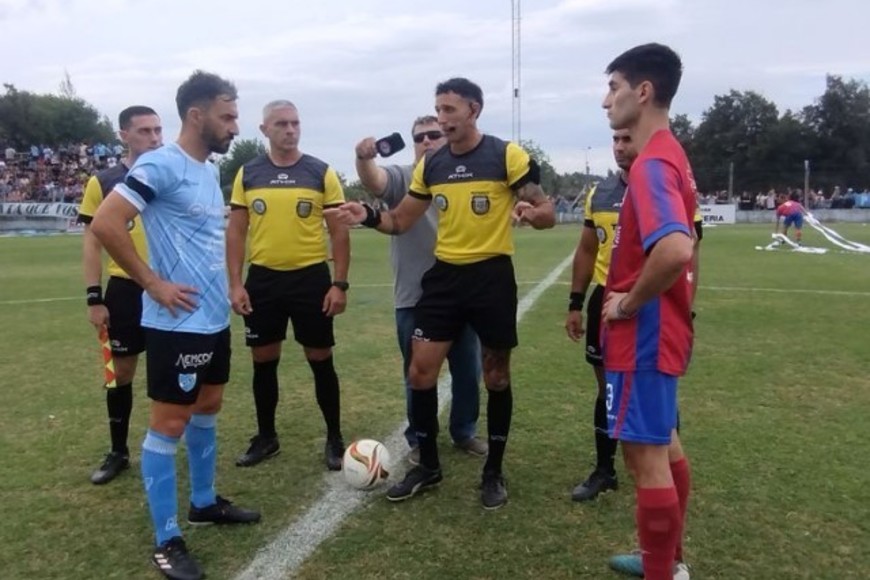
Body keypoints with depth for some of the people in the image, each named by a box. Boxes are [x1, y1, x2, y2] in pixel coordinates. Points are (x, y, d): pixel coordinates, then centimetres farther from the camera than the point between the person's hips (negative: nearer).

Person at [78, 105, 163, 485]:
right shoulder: (103, 183, -1)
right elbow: (92, 241, 1)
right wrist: (94, 297, -5)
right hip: (125, 288, -1)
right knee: (121, 370, 9)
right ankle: (118, 452, 24)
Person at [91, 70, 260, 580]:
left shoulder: (209, 171, 12)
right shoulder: (161, 165, -16)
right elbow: (105, 224, -23)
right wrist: (154, 283, -19)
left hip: (215, 318, 9)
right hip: (179, 322, -9)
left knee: (208, 408, 19)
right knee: (170, 423, 1)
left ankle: (205, 503, 36)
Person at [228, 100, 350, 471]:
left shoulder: (321, 173, -2)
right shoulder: (247, 174, 4)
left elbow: (339, 231, -1)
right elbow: (236, 232, 5)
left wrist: (340, 283, -8)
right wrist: (235, 283, -3)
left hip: (311, 277, -2)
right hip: (263, 279, 2)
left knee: (320, 360, 5)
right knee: (264, 361, 11)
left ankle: (334, 438, 21)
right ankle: (266, 437, 28)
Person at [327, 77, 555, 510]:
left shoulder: (507, 155, -8)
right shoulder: (430, 164, 6)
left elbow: (547, 213, -8)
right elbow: (400, 221, 12)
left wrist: (532, 213, -31)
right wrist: (368, 216, -8)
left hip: (492, 276, -4)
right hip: (444, 275, 4)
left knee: (496, 377, 7)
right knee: (420, 372, 2)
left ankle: (494, 472, 25)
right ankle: (428, 466, 21)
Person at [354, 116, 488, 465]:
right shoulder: (402, 178, -1)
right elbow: (374, 181, -22)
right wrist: (364, 159, -44)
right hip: (415, 298, -2)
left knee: (467, 371, 14)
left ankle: (464, 432, 33)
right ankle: (419, 440, 26)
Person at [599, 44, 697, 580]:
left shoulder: (651, 164, -21)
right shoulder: (669, 155, 12)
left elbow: (675, 250, -37)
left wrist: (628, 303, -22)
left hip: (644, 334, -11)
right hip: (662, 328, 11)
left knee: (646, 456, -1)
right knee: (664, 442, 20)